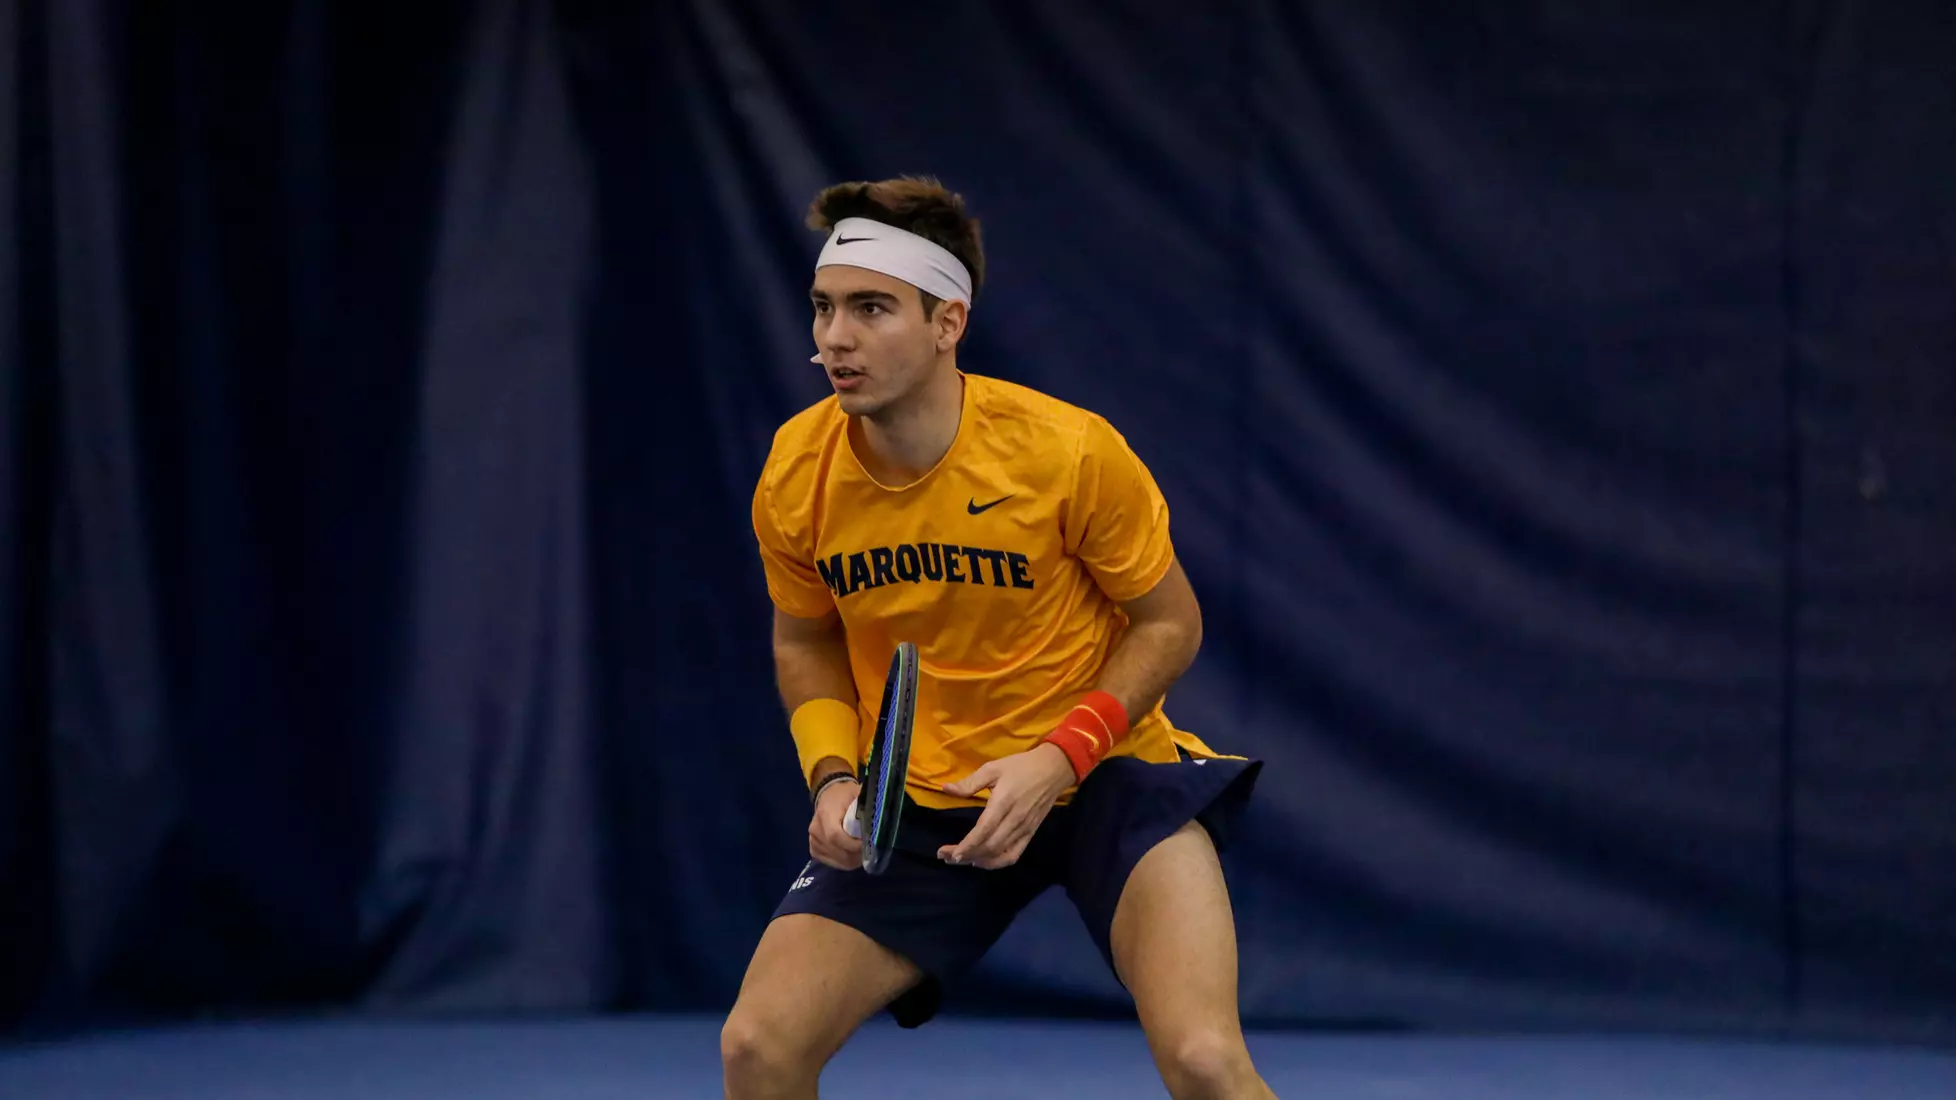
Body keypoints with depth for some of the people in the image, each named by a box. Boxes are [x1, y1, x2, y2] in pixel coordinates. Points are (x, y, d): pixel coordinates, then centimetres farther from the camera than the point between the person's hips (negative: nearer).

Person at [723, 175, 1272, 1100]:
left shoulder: (1070, 452, -20)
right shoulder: (795, 477, -10)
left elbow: (1168, 623, -8)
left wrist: (1058, 759, -21)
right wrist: (832, 776, -9)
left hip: (1103, 778, -3)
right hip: (916, 806, 3)